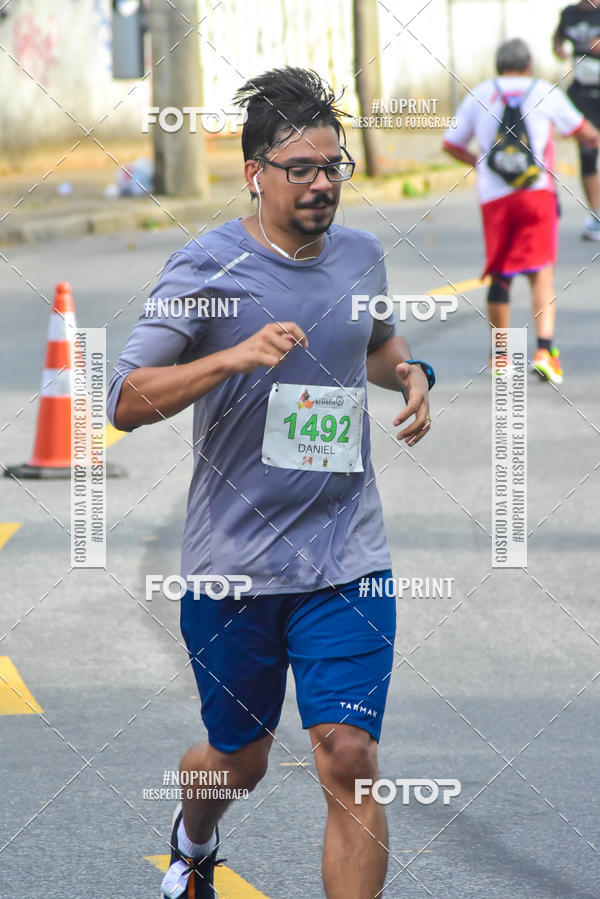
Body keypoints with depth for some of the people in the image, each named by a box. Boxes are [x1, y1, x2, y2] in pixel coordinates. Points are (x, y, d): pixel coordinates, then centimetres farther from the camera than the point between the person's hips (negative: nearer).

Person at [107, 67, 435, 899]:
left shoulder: (361, 255, 7)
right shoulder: (207, 267, -9)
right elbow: (126, 402, -16)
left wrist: (409, 372, 7)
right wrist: (235, 357, -29)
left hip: (348, 563, 3)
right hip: (232, 564, -2)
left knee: (349, 760, -10)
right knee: (239, 761, 14)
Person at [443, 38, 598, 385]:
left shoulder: (479, 95, 12)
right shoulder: (544, 92, 8)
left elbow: (451, 145, 22)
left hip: (494, 197, 2)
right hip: (537, 192, -2)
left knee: (499, 275, 13)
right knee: (542, 272, -2)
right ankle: (544, 348, -18)